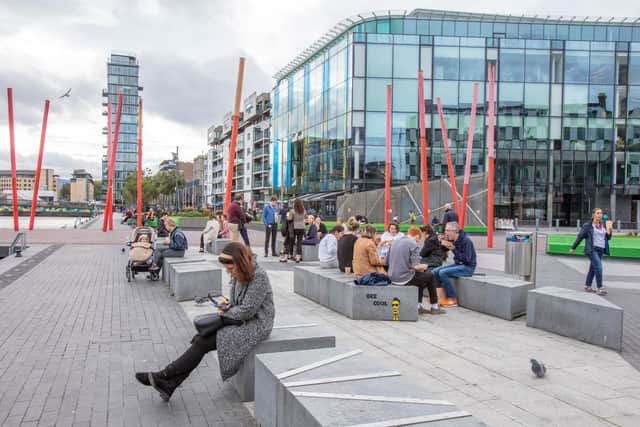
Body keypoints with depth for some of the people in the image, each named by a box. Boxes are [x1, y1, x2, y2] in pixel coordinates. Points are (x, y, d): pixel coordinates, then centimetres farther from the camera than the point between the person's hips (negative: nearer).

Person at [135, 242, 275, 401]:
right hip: (240, 320, 8)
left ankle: (163, 376, -6)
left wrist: (225, 312, -7)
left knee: (203, 343, -17)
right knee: (200, 339, -11)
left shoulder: (259, 276, -19)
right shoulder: (238, 275, 6)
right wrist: (227, 304, -5)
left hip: (256, 324, -8)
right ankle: (169, 385, -10)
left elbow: (248, 310, -20)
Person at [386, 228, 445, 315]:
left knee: (421, 276, 31)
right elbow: (416, 266, -22)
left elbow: (387, 261, 14)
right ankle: (434, 307, 25)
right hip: (405, 279, -7)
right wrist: (424, 266, 2)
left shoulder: (395, 242, 8)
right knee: (430, 276, 18)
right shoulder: (413, 245, -12)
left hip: (393, 278, 7)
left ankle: (418, 306, 27)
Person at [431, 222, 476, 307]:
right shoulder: (453, 240, 3)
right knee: (435, 271, -4)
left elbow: (467, 259, -23)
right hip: (458, 264, 8)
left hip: (468, 267, -8)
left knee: (443, 273, -24)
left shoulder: (466, 241, -19)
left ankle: (453, 300, -16)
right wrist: (444, 243, -9)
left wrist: (454, 249, -24)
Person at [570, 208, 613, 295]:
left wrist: (610, 231, -6)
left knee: (593, 269, 12)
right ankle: (600, 288, -16)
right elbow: (580, 237, 0)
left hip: (600, 250, 6)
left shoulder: (603, 226, 13)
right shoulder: (587, 225, -3)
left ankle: (587, 286, 24)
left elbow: (608, 238, 15)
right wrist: (573, 248, 2)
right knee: (598, 267, -18)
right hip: (591, 250, -6)